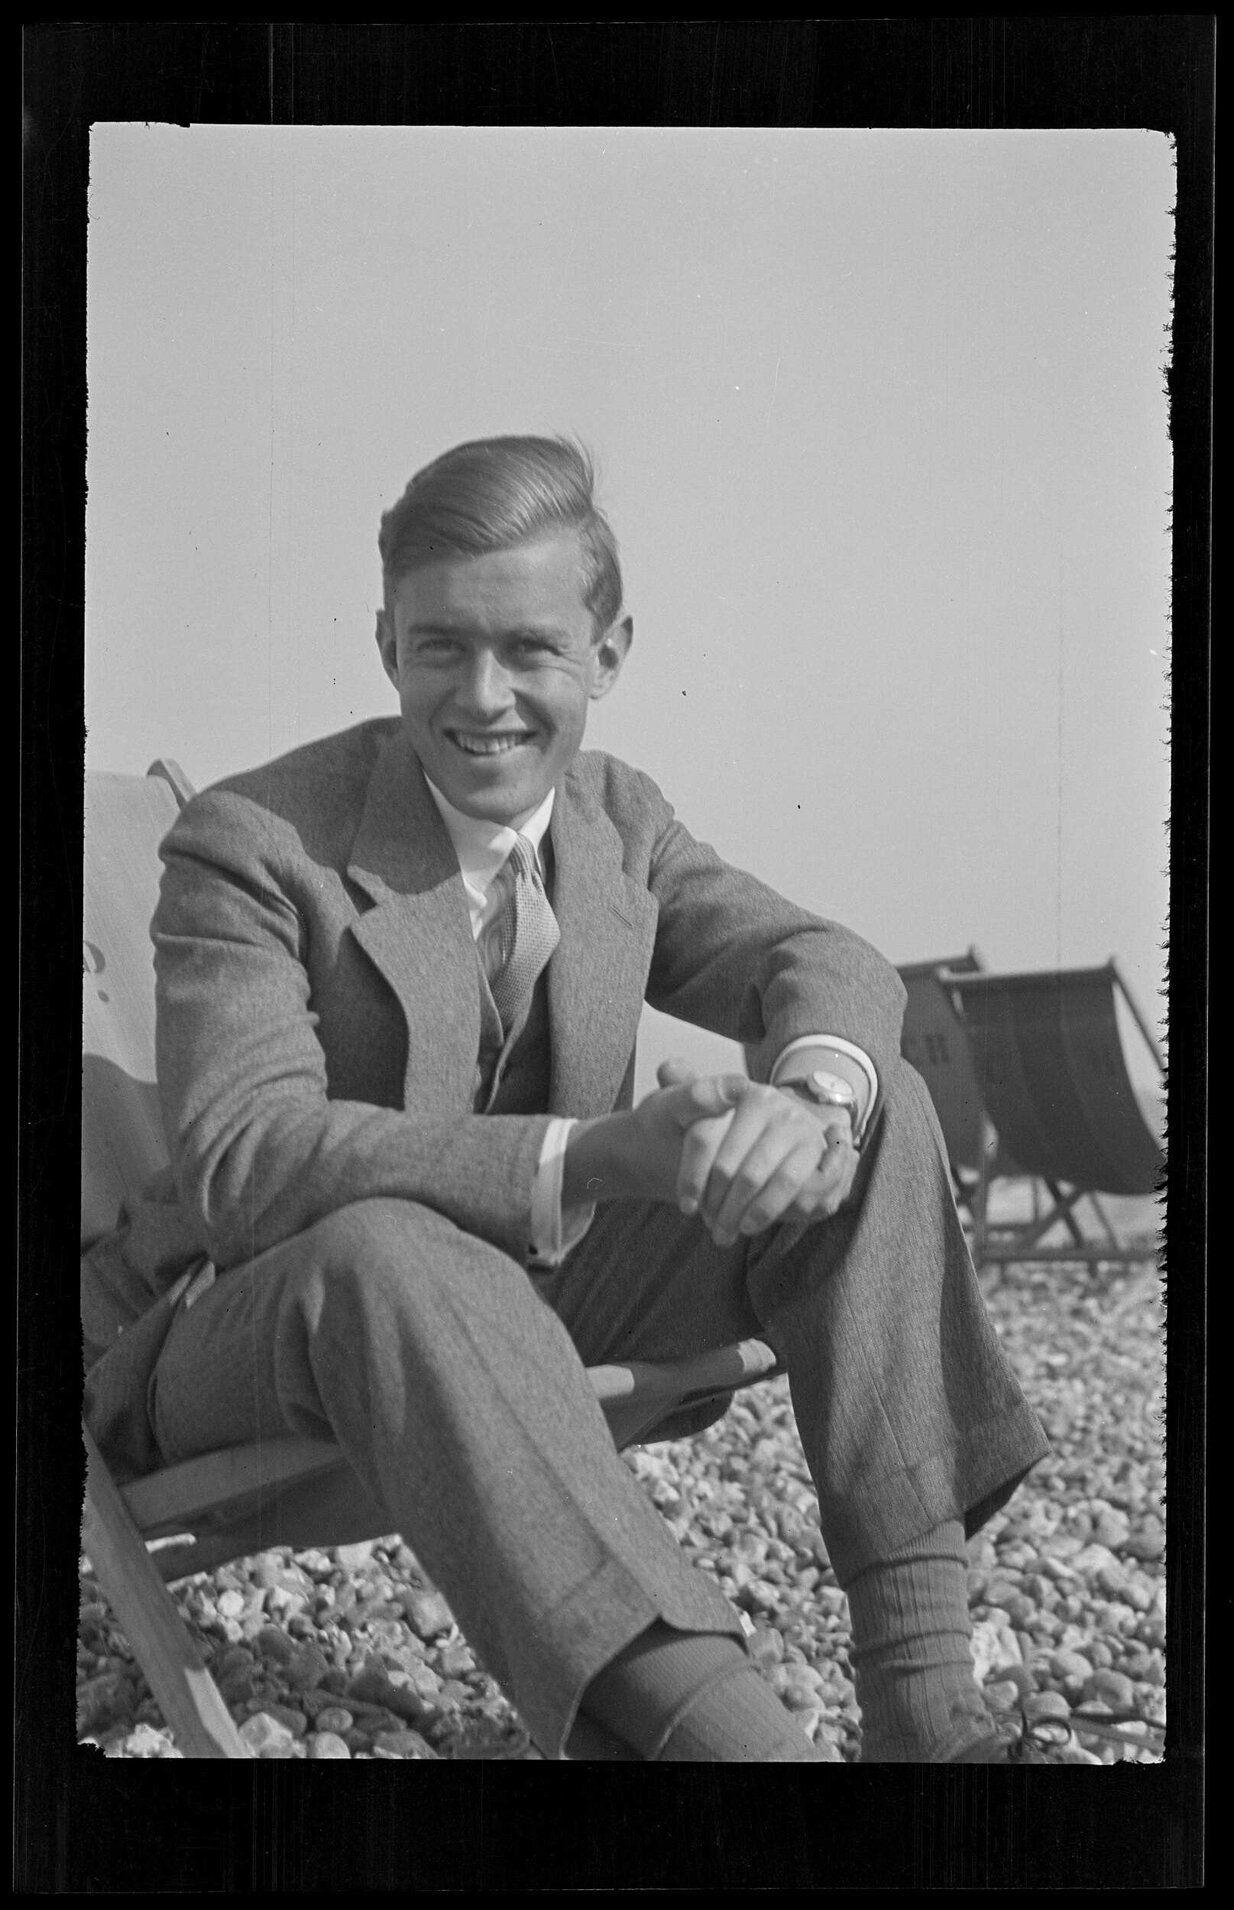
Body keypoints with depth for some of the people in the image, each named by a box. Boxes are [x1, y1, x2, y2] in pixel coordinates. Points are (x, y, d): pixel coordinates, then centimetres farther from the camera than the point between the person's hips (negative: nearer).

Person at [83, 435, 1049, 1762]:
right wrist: (587, 1157, -44)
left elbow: (823, 964, -3)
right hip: (239, 1340, -5)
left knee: (875, 1113, -12)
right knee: (388, 1251, -42)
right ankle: (721, 1725, -50)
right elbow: (242, 1155, -30)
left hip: (533, 1306, 6)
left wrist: (812, 1097, -31)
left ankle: (922, 1694, -20)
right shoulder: (250, 844, -17)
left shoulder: (618, 819, 3)